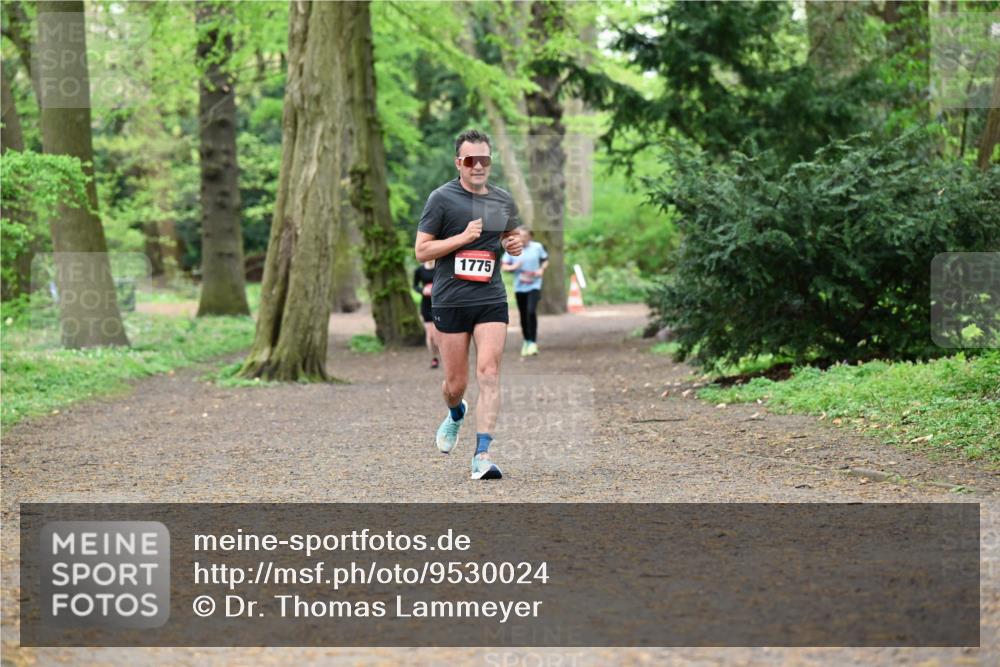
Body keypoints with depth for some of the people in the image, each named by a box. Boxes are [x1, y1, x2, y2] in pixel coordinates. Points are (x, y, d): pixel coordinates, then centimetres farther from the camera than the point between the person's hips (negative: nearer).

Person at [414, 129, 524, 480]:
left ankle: (482, 454, -12)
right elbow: (421, 251, -5)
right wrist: (463, 237, -16)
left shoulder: (503, 200, 10)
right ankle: (456, 414, 42)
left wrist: (514, 244, 3)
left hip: (491, 299, 2)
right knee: (456, 382, 5)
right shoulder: (442, 198, -3)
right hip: (450, 301, -2)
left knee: (489, 373, -12)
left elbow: (511, 236, 28)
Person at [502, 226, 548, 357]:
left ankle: (533, 342, -11)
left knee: (531, 311, -19)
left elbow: (545, 260, 13)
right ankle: (526, 341, 26)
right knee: (523, 315, 7)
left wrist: (542, 269, -6)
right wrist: (513, 267, -14)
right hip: (519, 287, 2)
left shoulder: (537, 247, 0)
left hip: (534, 285, -2)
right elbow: (504, 266, 6)